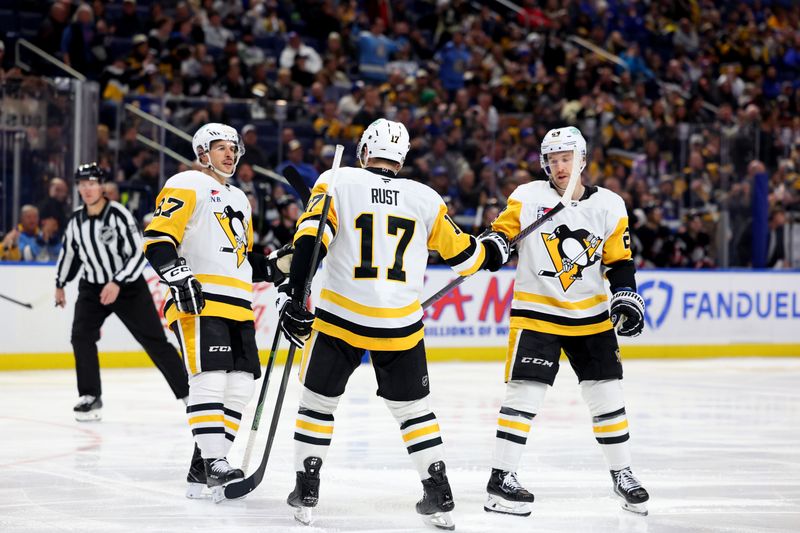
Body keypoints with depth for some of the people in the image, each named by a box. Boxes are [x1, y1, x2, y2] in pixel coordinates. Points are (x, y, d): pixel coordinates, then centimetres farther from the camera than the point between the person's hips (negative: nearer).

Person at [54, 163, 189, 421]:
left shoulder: (118, 214, -18)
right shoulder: (76, 220, 0)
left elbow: (138, 253, -21)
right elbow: (68, 252, 17)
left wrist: (117, 283, -28)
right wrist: (60, 284, 24)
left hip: (128, 286, -5)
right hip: (92, 287, 5)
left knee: (154, 341, -3)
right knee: (81, 336, -14)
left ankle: (187, 392, 7)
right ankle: (91, 397, -4)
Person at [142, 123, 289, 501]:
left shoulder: (238, 200, 27)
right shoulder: (187, 186, 0)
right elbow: (157, 239, -11)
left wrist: (275, 265, 13)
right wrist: (179, 277, -24)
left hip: (238, 309, 9)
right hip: (200, 301, -9)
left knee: (239, 387, 3)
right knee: (210, 380, -18)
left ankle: (202, 472, 8)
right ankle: (214, 463, -18)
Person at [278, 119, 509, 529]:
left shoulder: (337, 182, 1)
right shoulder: (425, 198, 6)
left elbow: (311, 236, -12)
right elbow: (461, 254, 15)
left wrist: (294, 294, -12)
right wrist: (493, 251, 36)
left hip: (340, 317, -2)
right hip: (400, 324, 2)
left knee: (318, 400, 15)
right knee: (413, 408, 16)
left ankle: (305, 493, 13)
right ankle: (439, 496, 11)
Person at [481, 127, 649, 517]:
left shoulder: (608, 205, 3)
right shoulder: (528, 197, -5)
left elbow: (618, 260, 6)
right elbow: (503, 231, -2)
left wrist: (626, 296, -6)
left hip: (590, 316, 3)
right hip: (536, 312, -3)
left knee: (607, 393, 5)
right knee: (524, 392, -10)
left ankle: (622, 474, 19)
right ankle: (501, 478, -4)